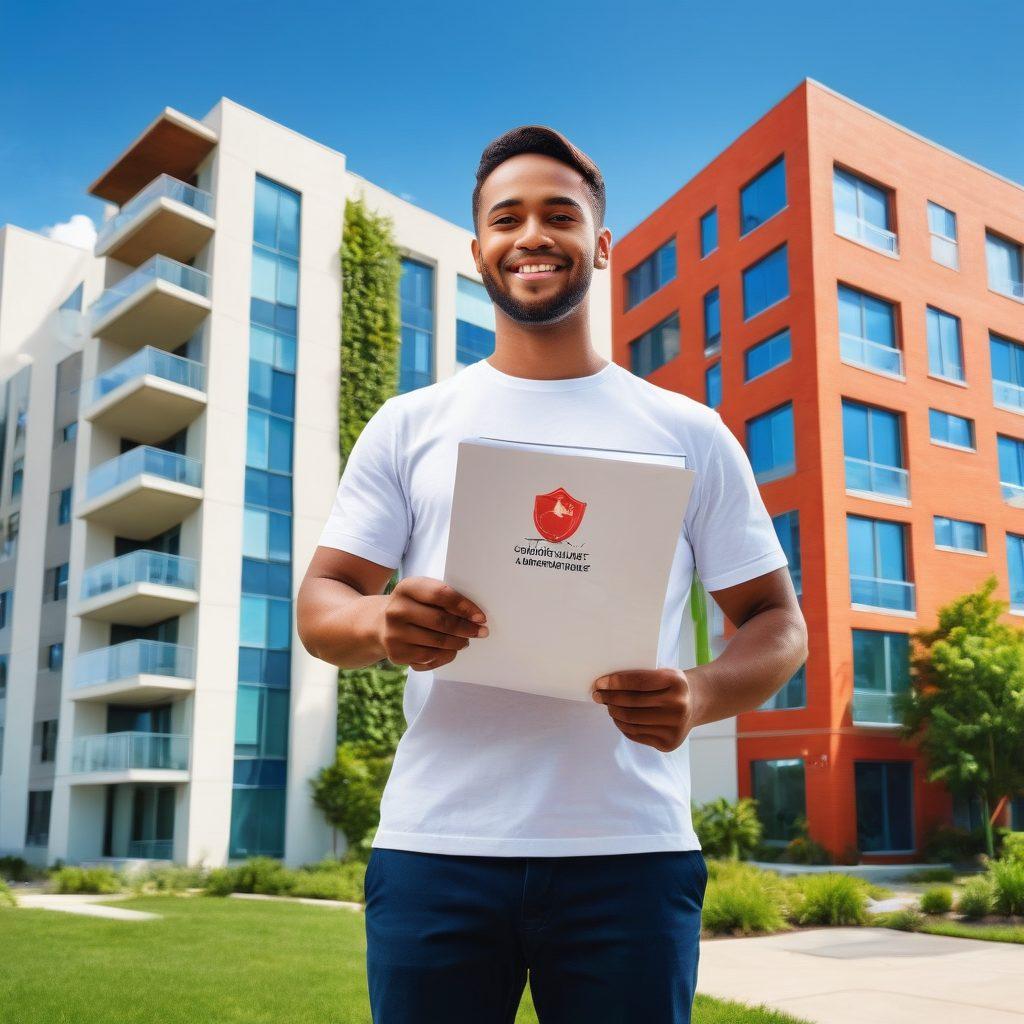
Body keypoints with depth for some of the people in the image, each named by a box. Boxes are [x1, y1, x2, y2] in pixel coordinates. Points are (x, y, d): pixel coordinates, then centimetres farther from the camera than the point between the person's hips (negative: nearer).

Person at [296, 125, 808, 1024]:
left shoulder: (689, 433, 9)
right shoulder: (409, 426, 11)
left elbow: (776, 622, 8)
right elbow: (320, 602, 8)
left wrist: (698, 696, -14)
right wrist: (380, 623, -17)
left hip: (628, 852, 0)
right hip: (434, 848, 1)